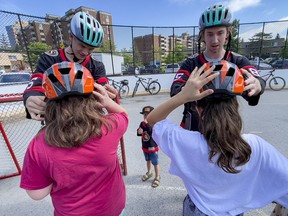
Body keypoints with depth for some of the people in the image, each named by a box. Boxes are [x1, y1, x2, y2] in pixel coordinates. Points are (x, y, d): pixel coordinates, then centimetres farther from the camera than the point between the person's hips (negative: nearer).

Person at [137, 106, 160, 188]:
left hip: (152, 147, -6)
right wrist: (139, 132, -21)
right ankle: (149, 173, 50)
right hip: (145, 147, 6)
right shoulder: (142, 123, -4)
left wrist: (147, 124, -37)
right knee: (148, 160, 27)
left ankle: (157, 178, 30)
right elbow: (138, 133, 1)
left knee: (155, 163, 9)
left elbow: (152, 133, -36)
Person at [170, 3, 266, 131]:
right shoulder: (191, 64, -7)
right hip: (193, 129, -1)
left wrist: (256, 85, -45)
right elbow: (175, 90, -22)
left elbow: (259, 82, -21)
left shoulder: (239, 62, -3)